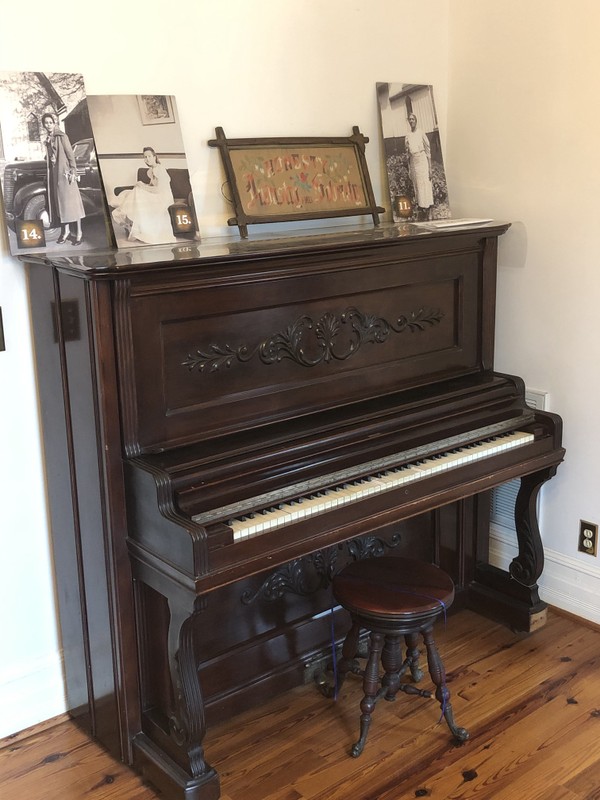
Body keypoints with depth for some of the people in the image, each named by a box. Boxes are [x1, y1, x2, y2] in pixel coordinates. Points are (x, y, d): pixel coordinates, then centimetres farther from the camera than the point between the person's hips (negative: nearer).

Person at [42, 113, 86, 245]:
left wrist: (73, 171, -16)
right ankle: (66, 230, 14)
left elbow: (70, 154, -10)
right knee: (59, 201, 7)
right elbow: (49, 157, 18)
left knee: (71, 201, -5)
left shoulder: (61, 136, -6)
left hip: (64, 172, -6)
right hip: (54, 173, 7)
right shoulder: (48, 140, 13)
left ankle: (79, 232, -3)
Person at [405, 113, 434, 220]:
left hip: (422, 160, -4)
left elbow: (428, 150, -1)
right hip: (413, 162, 4)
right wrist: (409, 169, 10)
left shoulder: (421, 133, -1)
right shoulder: (408, 136, 11)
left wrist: (430, 168, -6)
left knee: (426, 186, -7)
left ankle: (429, 213, -6)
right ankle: (421, 211, 6)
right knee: (417, 187, 3)